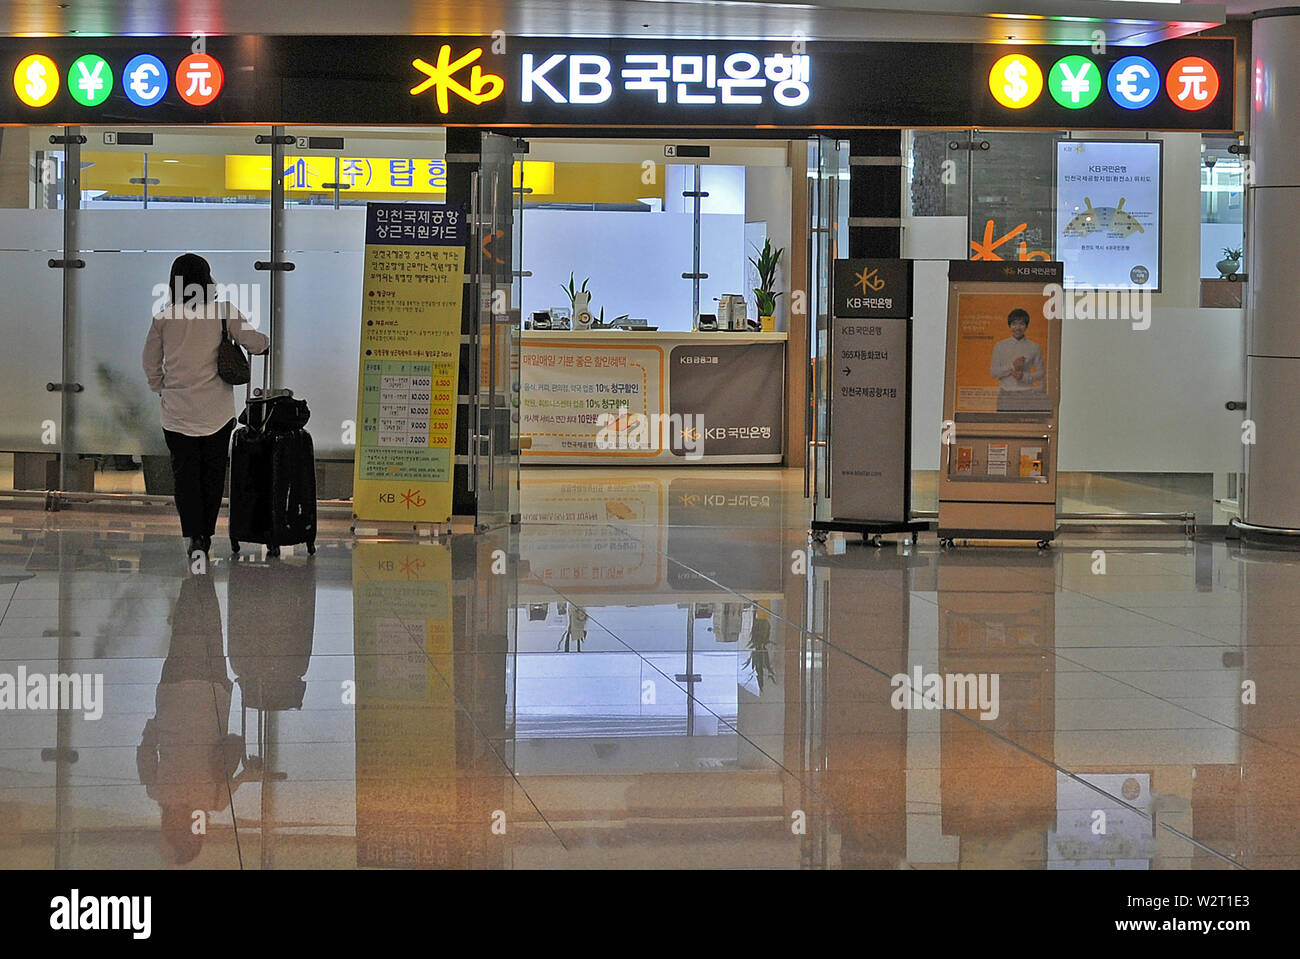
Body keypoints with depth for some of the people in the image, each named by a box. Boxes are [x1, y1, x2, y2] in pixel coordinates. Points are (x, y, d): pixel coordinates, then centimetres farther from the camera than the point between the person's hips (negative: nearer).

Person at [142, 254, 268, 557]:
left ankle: (193, 535, -8)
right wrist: (264, 343, 12)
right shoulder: (223, 312, -6)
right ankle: (206, 533, 18)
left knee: (185, 474, 5)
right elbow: (254, 342, -10)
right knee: (213, 474, 13)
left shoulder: (163, 318, -1)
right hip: (217, 411, 0)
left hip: (177, 411, 0)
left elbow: (150, 364, 5)